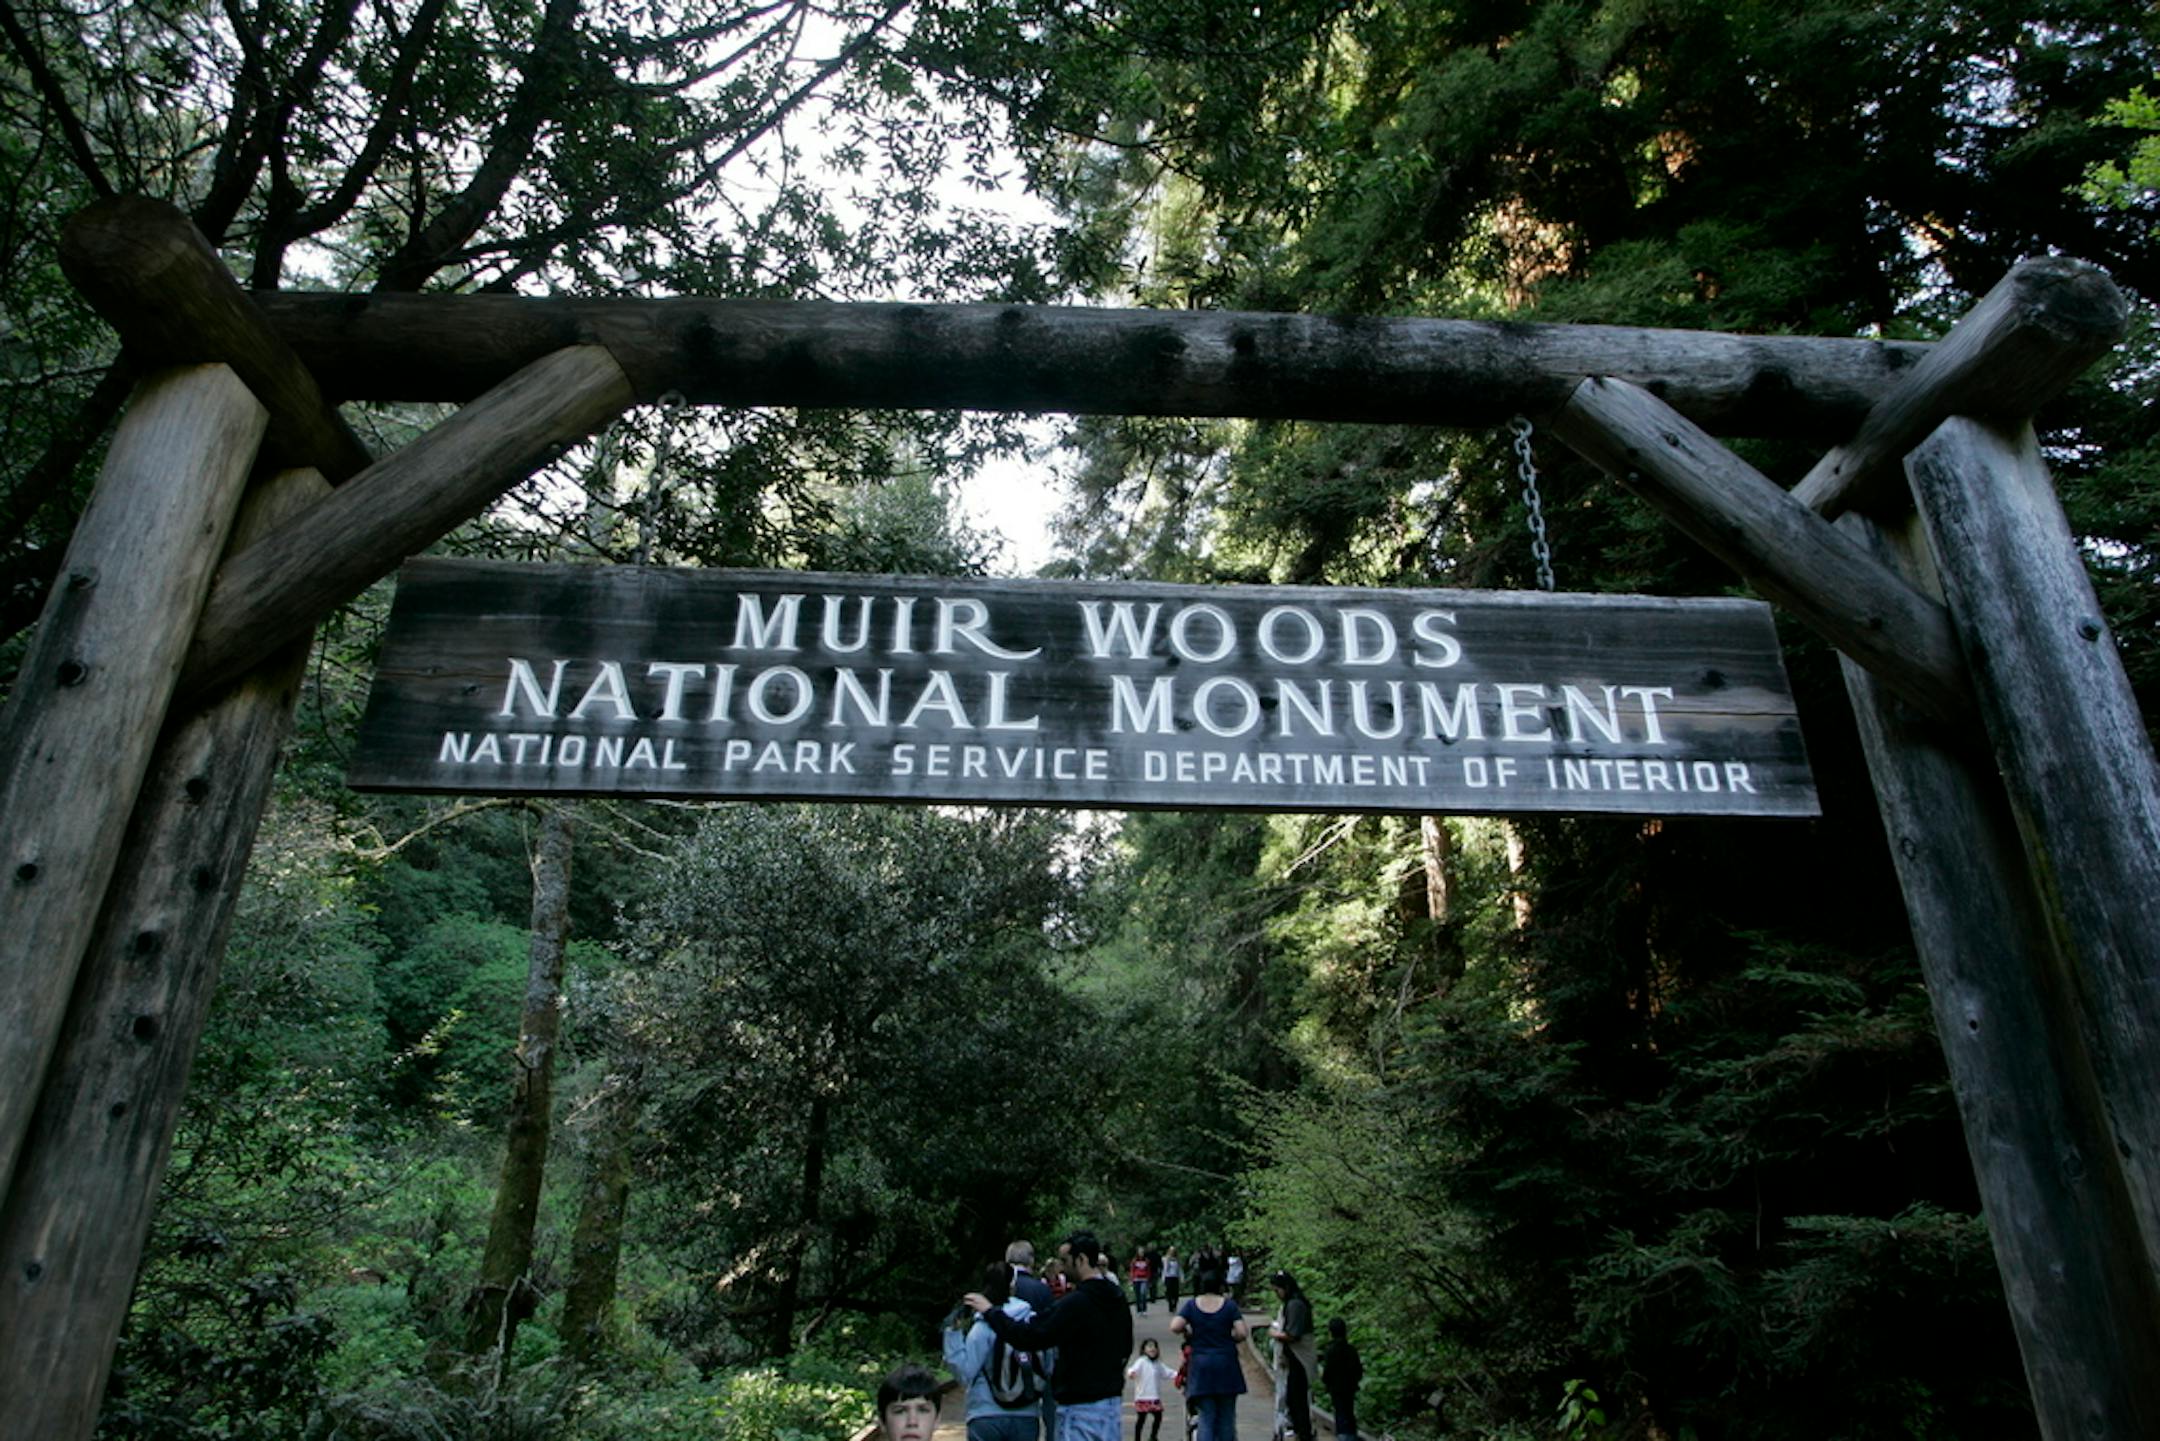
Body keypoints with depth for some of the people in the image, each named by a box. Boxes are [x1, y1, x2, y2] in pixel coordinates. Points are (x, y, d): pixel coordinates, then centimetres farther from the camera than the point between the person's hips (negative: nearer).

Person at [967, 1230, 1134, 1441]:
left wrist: (990, 1311, -14)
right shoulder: (1117, 1298, 7)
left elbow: (1031, 1336, -24)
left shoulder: (1077, 1303, -22)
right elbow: (1126, 1347, 19)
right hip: (1113, 1403, 9)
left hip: (1081, 1408, -9)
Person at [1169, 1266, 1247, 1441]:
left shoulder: (1191, 1305, 0)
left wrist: (1187, 1331, 7)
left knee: (1206, 1418, 4)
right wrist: (1228, 1337, 10)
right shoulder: (1229, 1305, -2)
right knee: (1226, 1417, 13)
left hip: (1201, 1365, 1)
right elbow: (1241, 1333, -9)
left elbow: (1175, 1326, -12)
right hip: (1226, 1366, -1)